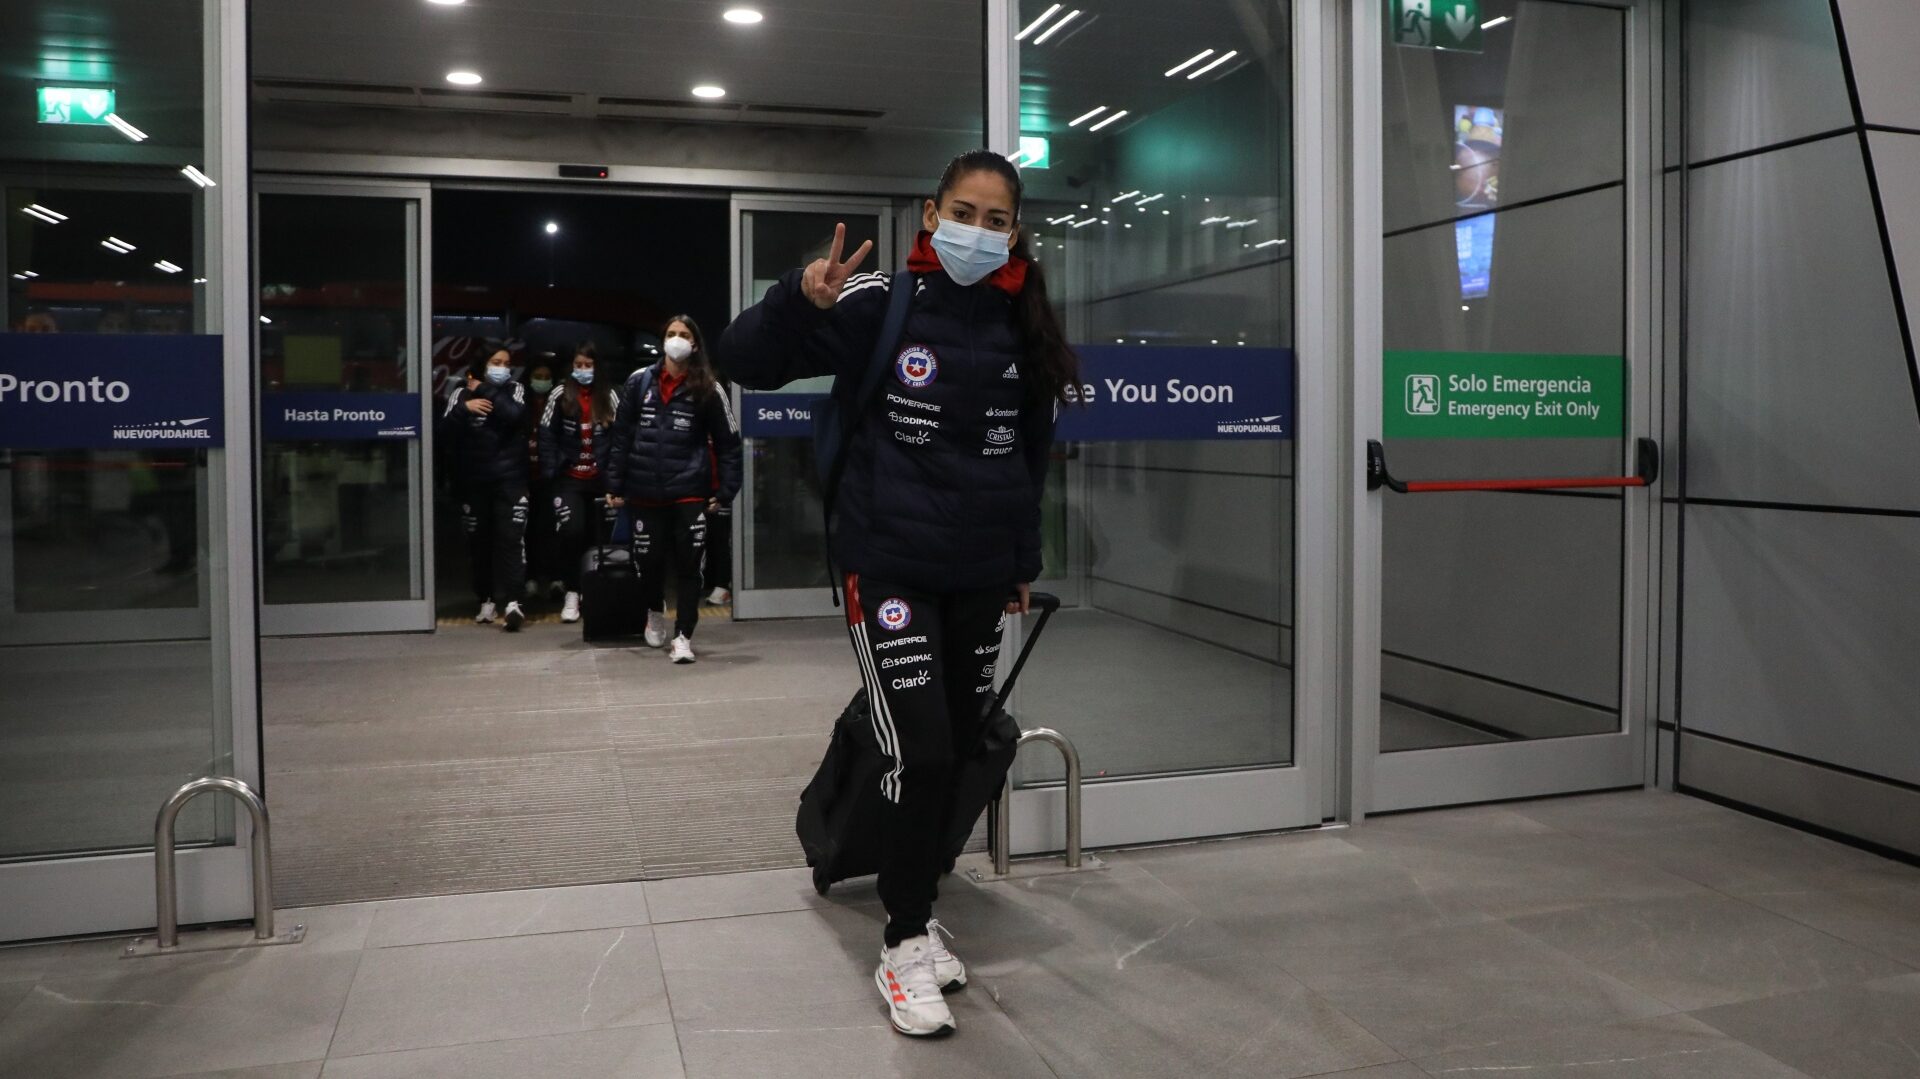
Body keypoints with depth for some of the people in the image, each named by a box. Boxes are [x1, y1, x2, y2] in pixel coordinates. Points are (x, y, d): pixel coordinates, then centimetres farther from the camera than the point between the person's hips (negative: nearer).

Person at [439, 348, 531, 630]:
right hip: (473, 480, 2)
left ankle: (512, 601, -21)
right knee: (480, 540, 7)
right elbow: (445, 431, -2)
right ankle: (487, 600, 18)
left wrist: (484, 390, -8)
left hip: (509, 478, -2)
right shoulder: (461, 394, 8)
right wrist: (465, 408, -16)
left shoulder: (515, 390, 7)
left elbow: (514, 415, -15)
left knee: (510, 537, -13)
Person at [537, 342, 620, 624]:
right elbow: (546, 435, -2)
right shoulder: (560, 394, 1)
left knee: (602, 535, 6)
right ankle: (572, 593, -2)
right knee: (571, 531, -13)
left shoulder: (609, 396, 4)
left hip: (601, 478, 1)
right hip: (569, 477, -1)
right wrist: (550, 472, -10)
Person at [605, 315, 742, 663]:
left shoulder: (708, 389, -1)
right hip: (645, 492, 2)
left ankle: (683, 635, 11)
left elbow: (728, 443, 1)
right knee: (649, 560, 12)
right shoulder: (640, 382, 3)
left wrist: (725, 491, -5)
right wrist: (614, 485, 1)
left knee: (688, 564, 0)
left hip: (690, 493, -2)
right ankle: (655, 611, 42)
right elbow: (621, 436, 5)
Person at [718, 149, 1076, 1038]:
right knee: (921, 755, -10)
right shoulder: (880, 306, -9)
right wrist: (801, 300, -29)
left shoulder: (1023, 330, 5)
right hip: (888, 565, -5)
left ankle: (916, 907, 30)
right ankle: (904, 947, 8)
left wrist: (1024, 560, 18)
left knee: (963, 751, 11)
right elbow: (745, 362, -12)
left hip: (978, 574, 5)